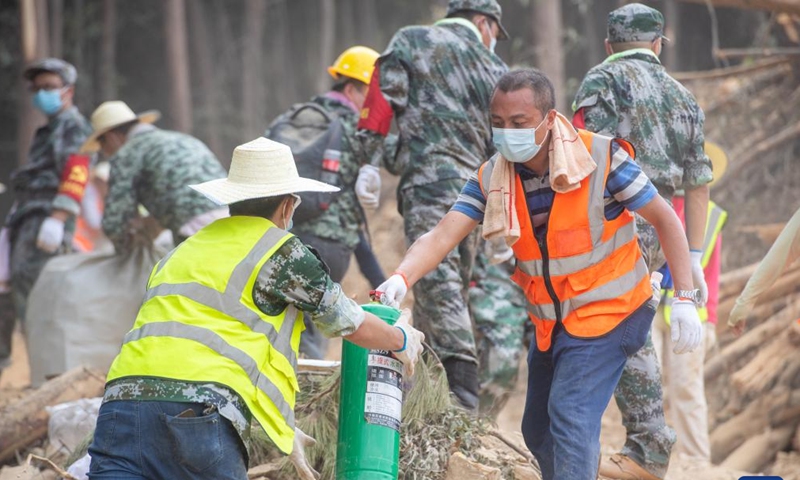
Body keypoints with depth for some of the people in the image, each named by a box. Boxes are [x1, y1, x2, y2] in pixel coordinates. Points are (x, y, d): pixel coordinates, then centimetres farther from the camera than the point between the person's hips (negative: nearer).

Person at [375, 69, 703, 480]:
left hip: (608, 311, -6)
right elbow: (442, 236, -18)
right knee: (538, 432, 15)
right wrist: (402, 278, -39)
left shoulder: (602, 158, -21)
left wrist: (684, 299, -16)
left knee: (571, 418, -22)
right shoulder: (492, 178, -8)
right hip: (550, 323, 6)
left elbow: (665, 220, -12)